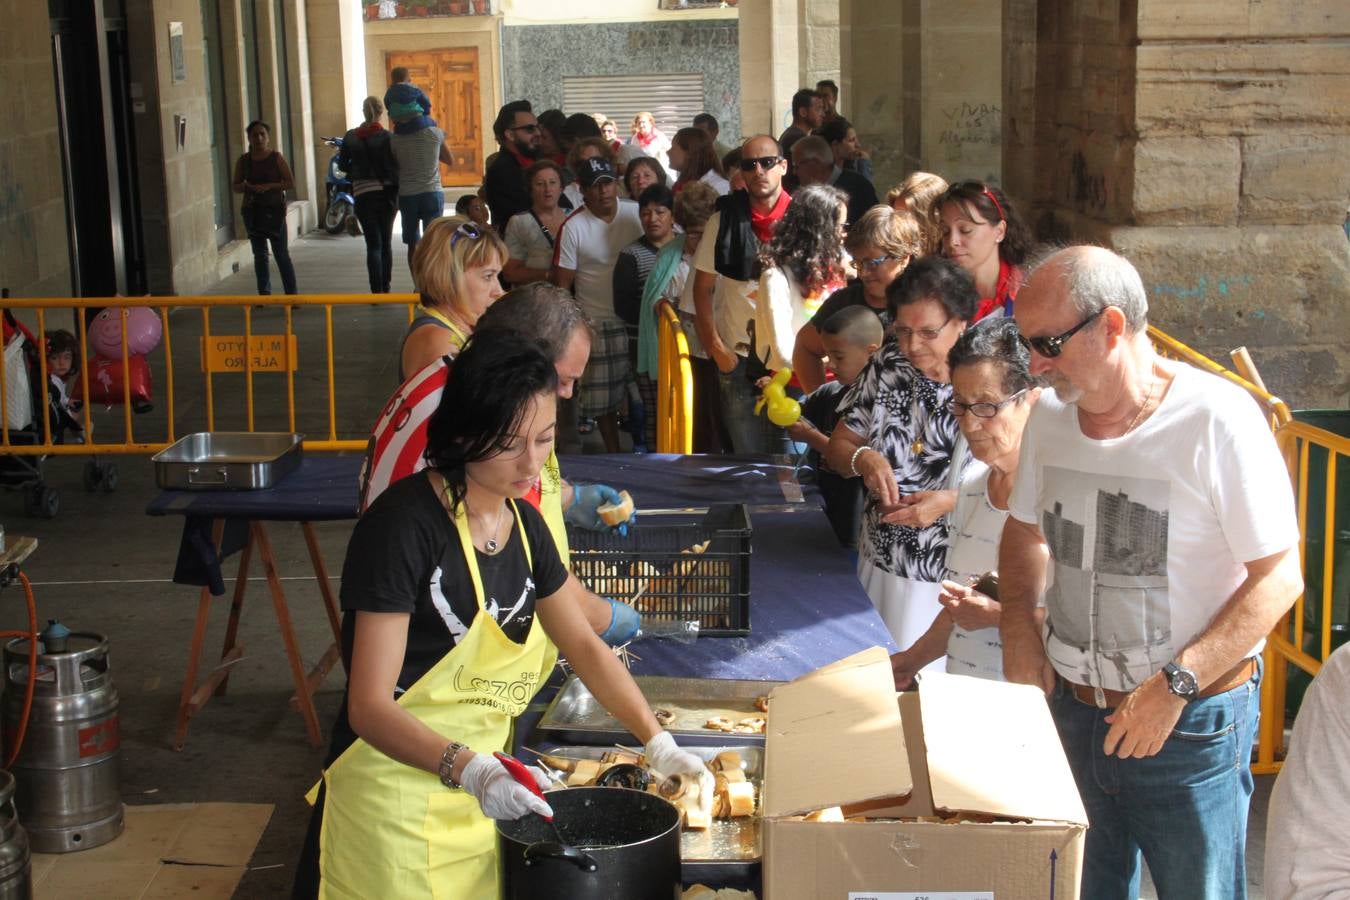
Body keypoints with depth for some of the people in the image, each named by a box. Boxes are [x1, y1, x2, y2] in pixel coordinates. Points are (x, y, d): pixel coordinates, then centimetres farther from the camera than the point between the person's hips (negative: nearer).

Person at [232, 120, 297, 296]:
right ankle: (264, 293, 14)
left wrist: (270, 186, -18)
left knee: (282, 255, -4)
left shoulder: (276, 157, -2)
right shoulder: (244, 160, 6)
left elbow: (291, 182, -4)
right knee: (259, 255, 8)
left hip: (274, 210, -3)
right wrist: (247, 187, -13)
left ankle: (292, 293, 0)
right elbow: (236, 187, 10)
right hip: (252, 212, 3)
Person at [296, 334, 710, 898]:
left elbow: (584, 645, 16)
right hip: (395, 804, -7)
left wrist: (657, 742, 8)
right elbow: (370, 708, -23)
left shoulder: (524, 524, 4)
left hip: (479, 803, 7)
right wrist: (472, 771, -37)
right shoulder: (405, 524, -20)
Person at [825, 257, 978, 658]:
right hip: (881, 567, 4)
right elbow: (838, 445, 8)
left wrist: (951, 501, -27)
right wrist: (863, 458, -14)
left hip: (953, 583, -4)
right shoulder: (888, 364, 2)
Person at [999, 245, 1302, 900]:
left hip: (1190, 723, -5)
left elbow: (1279, 577, -16)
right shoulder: (1049, 414, 2)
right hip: (1069, 706, 5)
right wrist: (1018, 625, 0)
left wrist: (1175, 685, -22)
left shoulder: (1217, 419, -18)